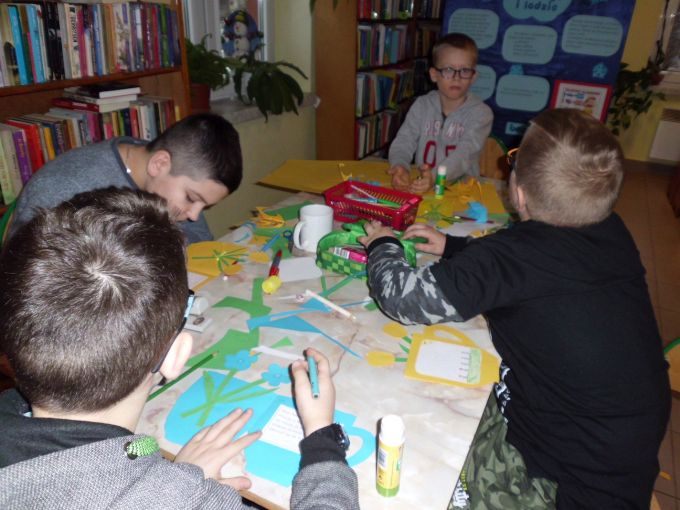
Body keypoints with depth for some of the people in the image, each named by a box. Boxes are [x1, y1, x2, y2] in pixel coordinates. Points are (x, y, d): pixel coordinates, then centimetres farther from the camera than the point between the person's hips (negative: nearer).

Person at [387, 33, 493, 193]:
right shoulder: (422, 106, 6)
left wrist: (434, 176, -36)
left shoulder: (480, 113, -4)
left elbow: (465, 153, -18)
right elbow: (403, 141, -4)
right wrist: (400, 166, -28)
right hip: (419, 185, -1)